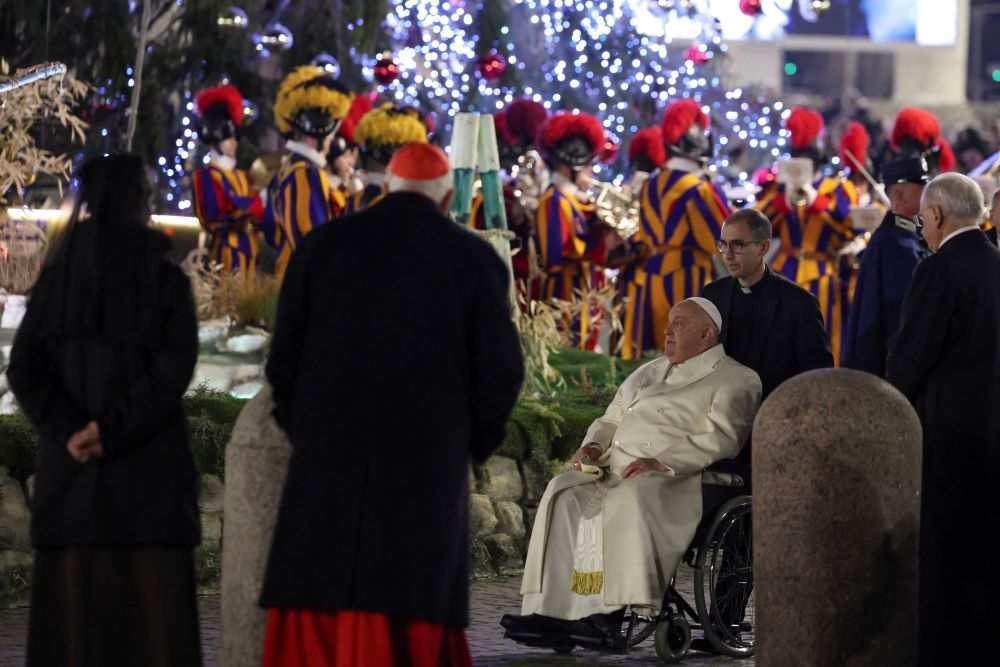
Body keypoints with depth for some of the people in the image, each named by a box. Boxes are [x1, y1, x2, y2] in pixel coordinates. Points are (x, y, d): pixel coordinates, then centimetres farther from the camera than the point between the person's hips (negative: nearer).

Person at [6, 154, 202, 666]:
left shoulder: (56, 277, 4)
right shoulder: (166, 279, -4)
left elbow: (24, 368, -3)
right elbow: (174, 368, -14)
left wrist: (68, 431, -9)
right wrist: (113, 428, -15)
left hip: (71, 469, 3)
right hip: (149, 467, -3)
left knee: (73, 606, 3)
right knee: (153, 606, -2)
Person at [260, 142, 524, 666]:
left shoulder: (322, 246, 4)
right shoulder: (474, 259, 0)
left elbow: (284, 356, 5)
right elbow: (500, 369, 0)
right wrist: (471, 443, 14)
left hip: (330, 458, 1)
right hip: (430, 463, -1)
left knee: (317, 619, 3)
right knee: (413, 621, 2)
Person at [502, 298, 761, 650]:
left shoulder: (733, 380, 4)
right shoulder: (648, 373, 29)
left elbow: (722, 439, -11)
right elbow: (610, 420, 32)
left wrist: (661, 463, -22)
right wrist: (593, 446, 8)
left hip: (679, 480, -7)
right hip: (616, 471, 7)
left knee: (628, 500, -39)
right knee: (565, 494, -24)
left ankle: (608, 615, -45)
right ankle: (550, 613, -36)